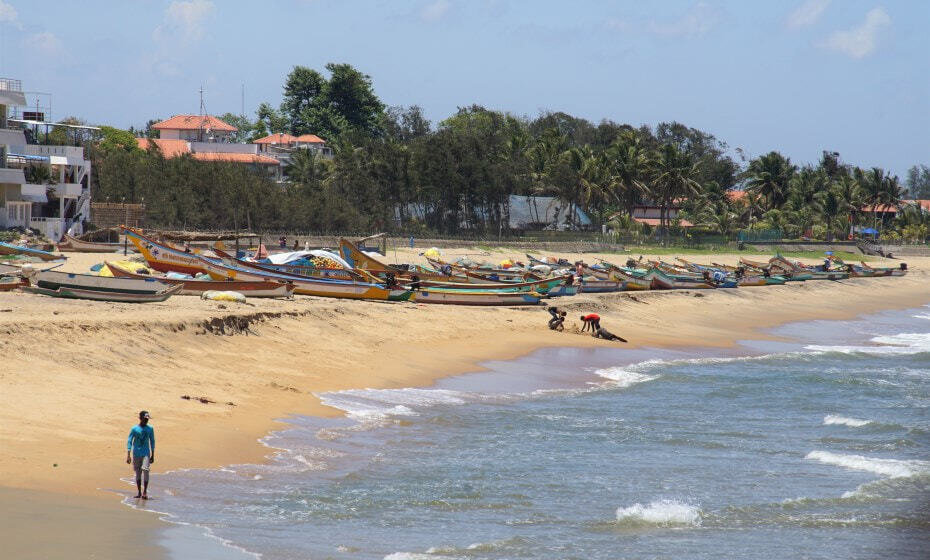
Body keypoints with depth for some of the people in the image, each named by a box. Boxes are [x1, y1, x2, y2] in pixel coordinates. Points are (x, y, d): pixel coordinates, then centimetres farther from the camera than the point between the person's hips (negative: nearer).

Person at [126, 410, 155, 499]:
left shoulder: (150, 429, 3)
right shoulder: (134, 429, -4)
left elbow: (152, 442, 11)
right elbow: (129, 442, -3)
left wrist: (152, 455, 12)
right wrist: (128, 456, -9)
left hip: (146, 453, 0)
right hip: (136, 454, 0)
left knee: (145, 470, -14)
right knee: (138, 473, 6)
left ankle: (145, 492, -12)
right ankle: (138, 491, 17)